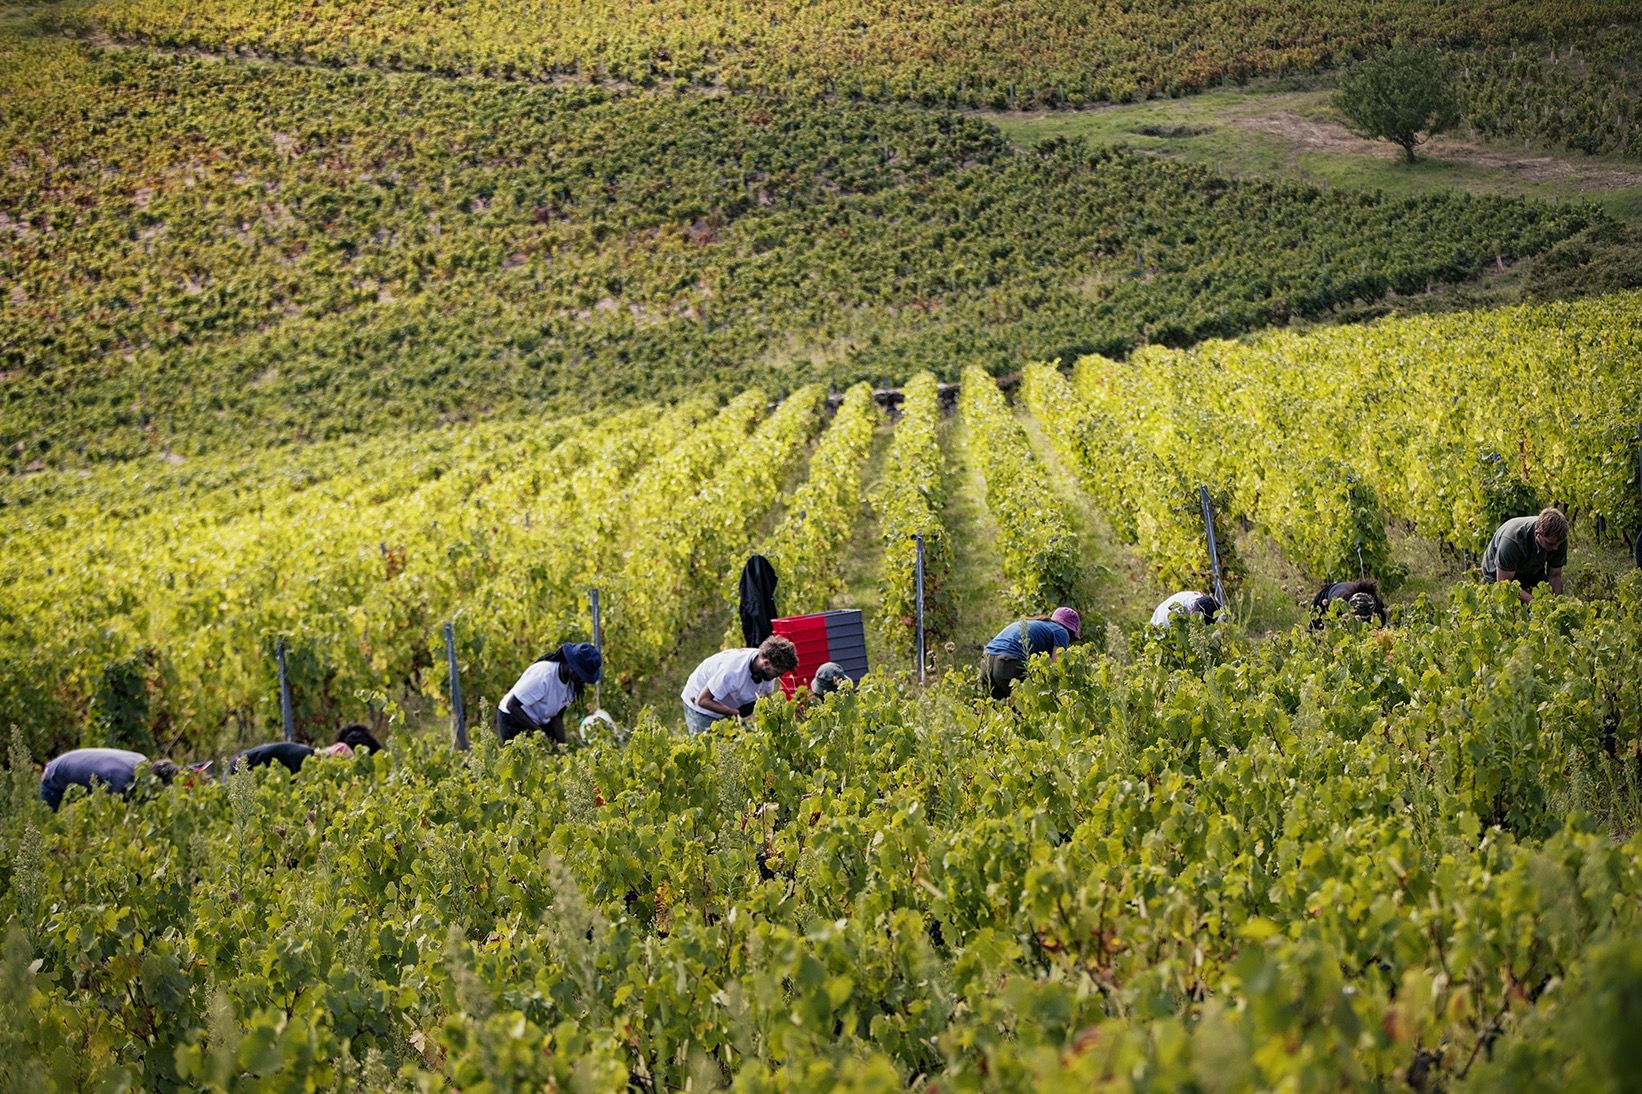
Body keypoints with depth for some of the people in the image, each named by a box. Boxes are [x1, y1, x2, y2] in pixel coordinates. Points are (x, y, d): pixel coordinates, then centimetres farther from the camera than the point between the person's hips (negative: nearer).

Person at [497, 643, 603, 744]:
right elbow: (512, 705, -27)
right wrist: (537, 731, -28)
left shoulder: (572, 685, -7)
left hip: (540, 721, 7)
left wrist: (562, 743, -15)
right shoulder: (543, 675, -30)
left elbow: (557, 717, -1)